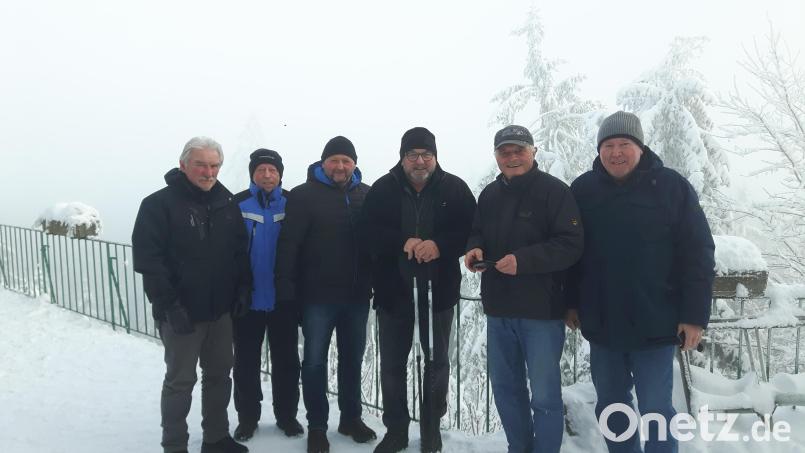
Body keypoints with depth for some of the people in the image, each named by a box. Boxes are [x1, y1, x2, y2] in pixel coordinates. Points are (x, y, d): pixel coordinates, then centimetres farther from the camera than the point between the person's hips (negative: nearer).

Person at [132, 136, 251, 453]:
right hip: (182, 312, -5)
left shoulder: (227, 203, 6)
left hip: (220, 309, 5)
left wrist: (243, 288, 2)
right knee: (180, 380, 6)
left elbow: (241, 249, 12)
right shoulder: (159, 204, -11)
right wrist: (168, 305, -19)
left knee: (220, 374, 15)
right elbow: (147, 259, -15)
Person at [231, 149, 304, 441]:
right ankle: (247, 417, 28)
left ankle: (287, 415, 28)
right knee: (246, 362, 12)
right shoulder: (238, 205, -6)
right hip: (247, 299, -1)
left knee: (286, 361, 12)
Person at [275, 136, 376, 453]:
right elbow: (288, 244, -10)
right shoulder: (304, 195, -6)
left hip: (357, 295, 4)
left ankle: (351, 418, 31)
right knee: (315, 361, 6)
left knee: (352, 359, 15)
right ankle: (317, 426, 21)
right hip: (317, 295, -3)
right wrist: (286, 288, -15)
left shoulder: (367, 195, 6)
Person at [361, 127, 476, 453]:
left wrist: (439, 245, -26)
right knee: (392, 364, 10)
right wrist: (403, 243, -27)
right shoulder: (382, 189, -1)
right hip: (393, 291, 0)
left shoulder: (455, 189, -1)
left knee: (437, 361, 13)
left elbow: (470, 230, -8)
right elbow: (371, 234, -10)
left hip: (438, 291, 0)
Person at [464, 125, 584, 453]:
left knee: (544, 395, 1)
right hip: (498, 309, 7)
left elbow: (571, 244, -15)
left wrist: (524, 260, -26)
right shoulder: (489, 194, 13)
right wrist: (474, 248, -4)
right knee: (505, 387, 17)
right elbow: (477, 234, 20)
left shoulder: (554, 191, -8)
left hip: (541, 310, -6)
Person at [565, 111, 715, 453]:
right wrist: (571, 303, 7)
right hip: (601, 324, 4)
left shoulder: (671, 187, -6)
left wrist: (695, 314, -10)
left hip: (654, 324, -3)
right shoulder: (582, 190, 2)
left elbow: (698, 254, -7)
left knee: (655, 409, 4)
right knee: (610, 405, 16)